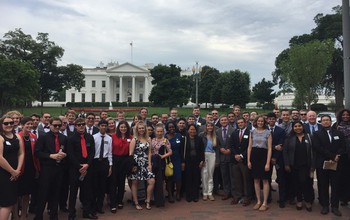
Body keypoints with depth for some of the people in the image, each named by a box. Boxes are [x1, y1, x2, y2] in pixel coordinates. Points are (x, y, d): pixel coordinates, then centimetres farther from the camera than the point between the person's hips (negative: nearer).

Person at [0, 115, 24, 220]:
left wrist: (17, 170, -5)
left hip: (15, 174, 7)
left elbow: (21, 153, 6)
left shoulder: (17, 137, 8)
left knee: (12, 201, 14)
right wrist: (12, 171, -13)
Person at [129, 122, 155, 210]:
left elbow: (149, 152, 10)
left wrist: (149, 163, 1)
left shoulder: (148, 139, 9)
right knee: (135, 183, 5)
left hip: (146, 163, 4)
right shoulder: (134, 140, -4)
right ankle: (136, 203, 18)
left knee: (152, 181, -7)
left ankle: (148, 201, 8)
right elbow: (130, 153, -6)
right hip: (136, 163, -4)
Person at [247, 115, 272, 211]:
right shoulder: (252, 132, 8)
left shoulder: (268, 132, -1)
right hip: (254, 156, 3)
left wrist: (268, 163, -12)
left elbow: (269, 148, -5)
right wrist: (248, 160, 2)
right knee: (256, 180, 8)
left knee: (265, 180, 1)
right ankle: (258, 201, 19)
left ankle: (265, 203, 10)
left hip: (263, 156, -3)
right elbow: (249, 147, 9)